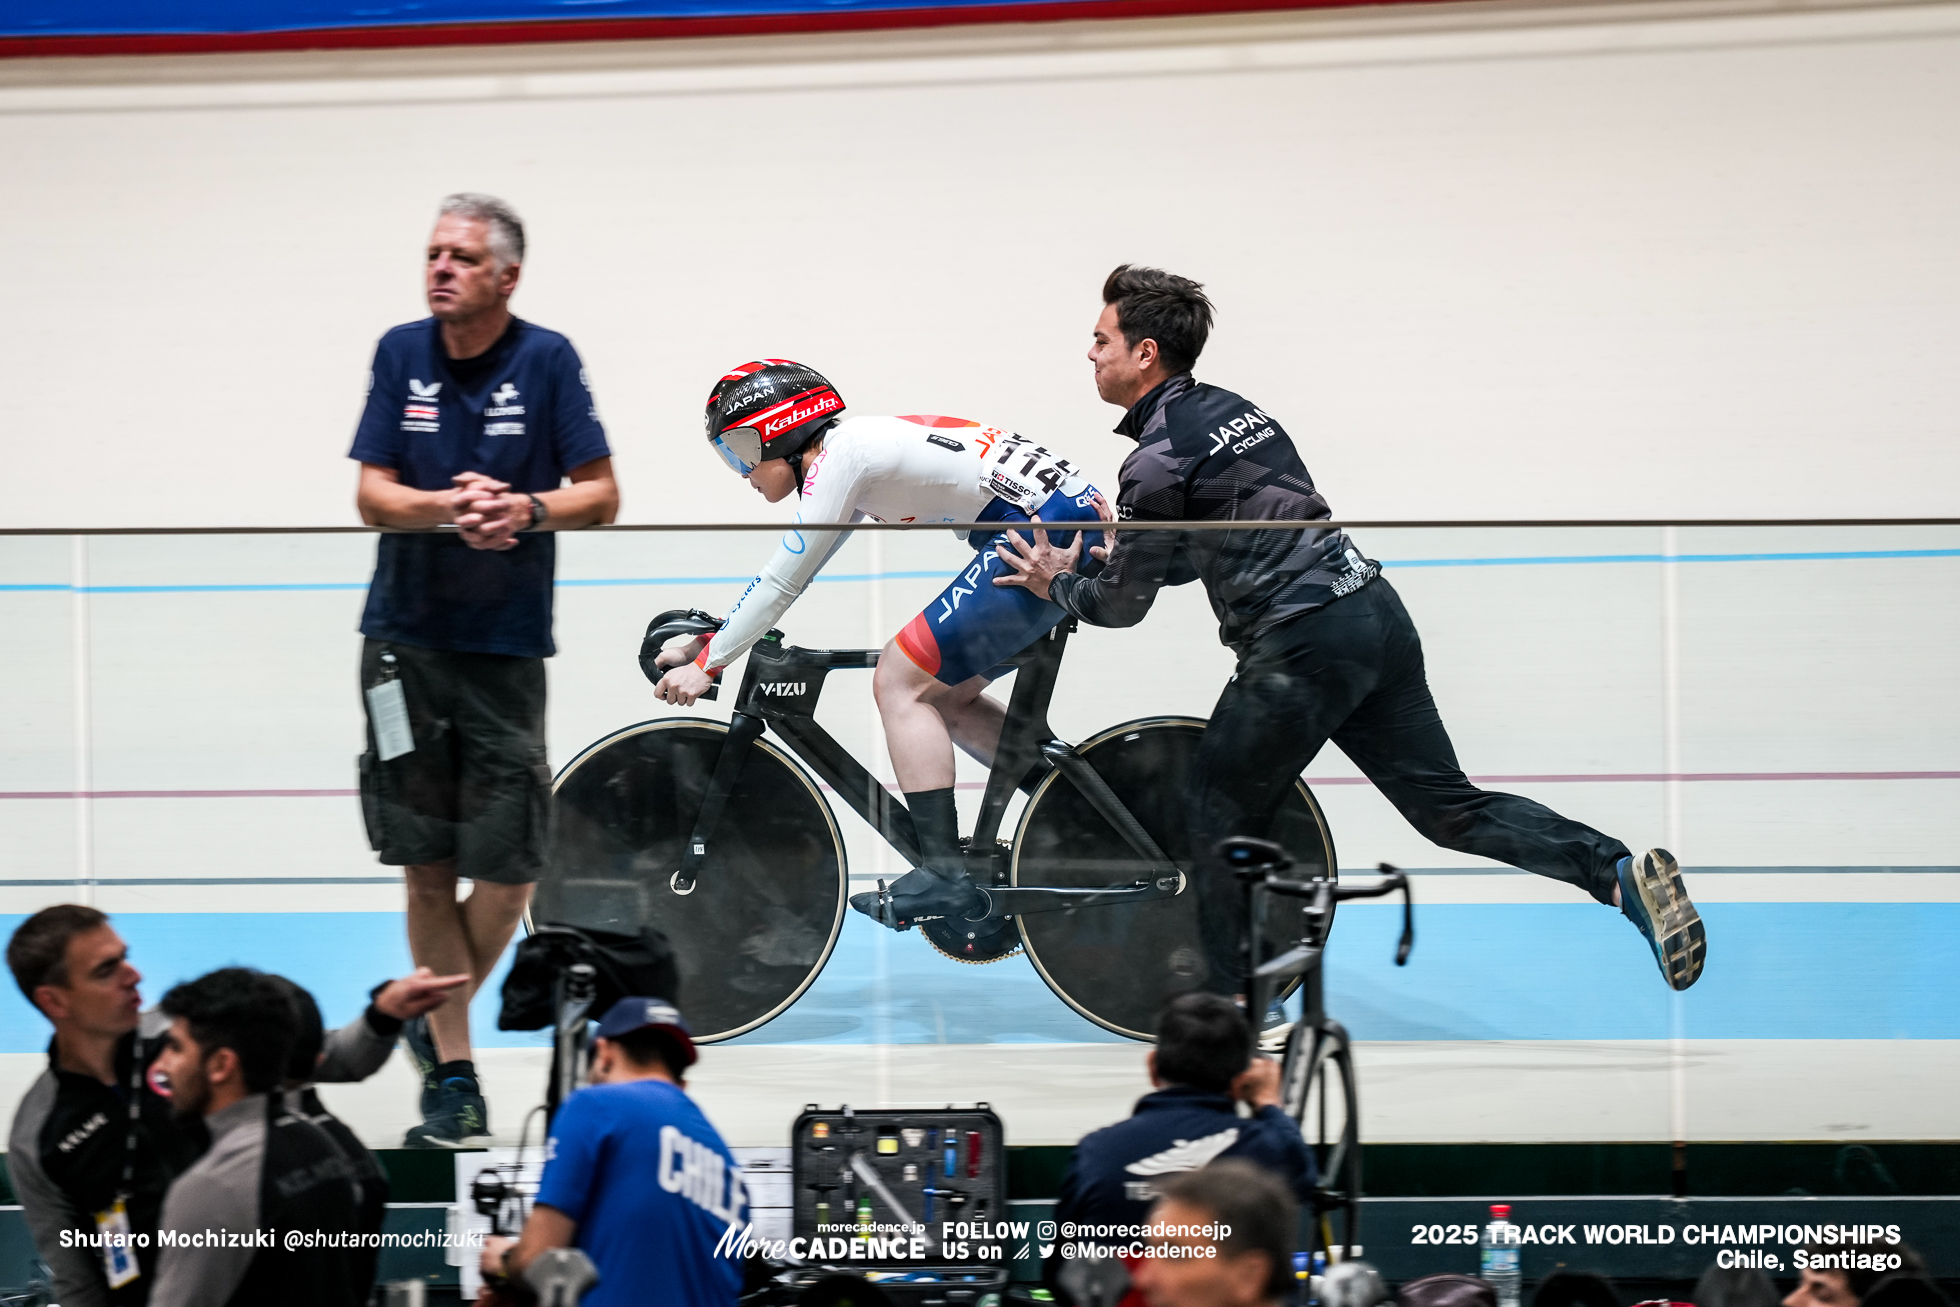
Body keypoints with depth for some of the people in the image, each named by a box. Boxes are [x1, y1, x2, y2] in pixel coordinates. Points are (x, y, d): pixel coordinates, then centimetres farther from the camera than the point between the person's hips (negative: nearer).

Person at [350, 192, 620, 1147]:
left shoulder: (546, 360, -4)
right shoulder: (401, 354, 1)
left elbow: (601, 495, -4)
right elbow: (373, 494, -1)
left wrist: (528, 510, -23)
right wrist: (447, 508, -21)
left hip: (507, 646, -1)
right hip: (406, 638, 1)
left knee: (508, 871, -3)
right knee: (426, 866, 2)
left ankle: (434, 1019, 23)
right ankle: (452, 1073, 9)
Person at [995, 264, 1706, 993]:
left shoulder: (1158, 461, -9)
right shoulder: (1232, 410, 17)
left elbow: (1123, 605, -1)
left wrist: (1059, 584, 19)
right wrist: (1130, 551, 33)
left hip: (1300, 645, -8)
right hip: (1374, 610, 8)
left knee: (1220, 825, 8)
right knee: (1446, 805, 9)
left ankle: (1224, 1010, 13)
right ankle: (1621, 872, -7)